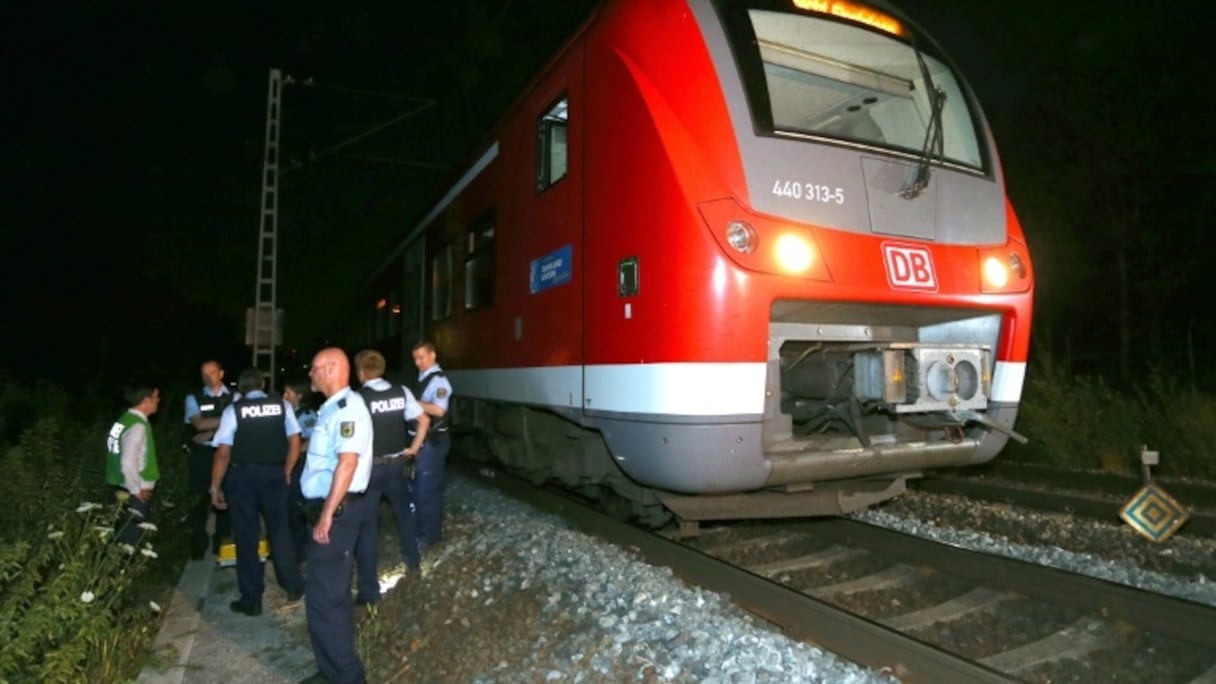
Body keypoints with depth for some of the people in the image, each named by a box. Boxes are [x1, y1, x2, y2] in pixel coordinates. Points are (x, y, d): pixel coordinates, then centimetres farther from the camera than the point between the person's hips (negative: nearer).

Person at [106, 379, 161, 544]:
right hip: (135, 495, -9)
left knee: (124, 536, 17)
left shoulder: (126, 420, 8)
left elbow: (124, 459, 14)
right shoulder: (137, 426, -21)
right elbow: (128, 463, -28)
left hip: (125, 489, 9)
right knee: (130, 539, -1)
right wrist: (137, 490, -15)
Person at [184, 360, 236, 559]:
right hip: (202, 454, 0)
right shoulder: (194, 398, 4)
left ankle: (222, 545, 19)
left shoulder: (234, 398, 4)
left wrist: (210, 434, -15)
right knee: (200, 499, 5)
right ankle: (198, 546, 18)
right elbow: (199, 424, -10)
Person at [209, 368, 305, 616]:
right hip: (275, 474, 2)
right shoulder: (282, 405, 1)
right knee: (279, 529, 18)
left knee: (247, 537, 8)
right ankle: (293, 586, 26)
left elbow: (223, 453, -8)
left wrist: (215, 487, 0)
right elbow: (295, 443, 3)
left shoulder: (233, 410, -6)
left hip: (242, 476, -2)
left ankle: (251, 600, 17)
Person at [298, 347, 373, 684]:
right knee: (333, 592, 17)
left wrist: (327, 515, -25)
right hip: (328, 508, 10)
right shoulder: (332, 408, 14)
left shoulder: (347, 407, -17)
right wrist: (322, 511, 19)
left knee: (325, 595, -4)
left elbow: (348, 462, -25)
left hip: (337, 510, -10)